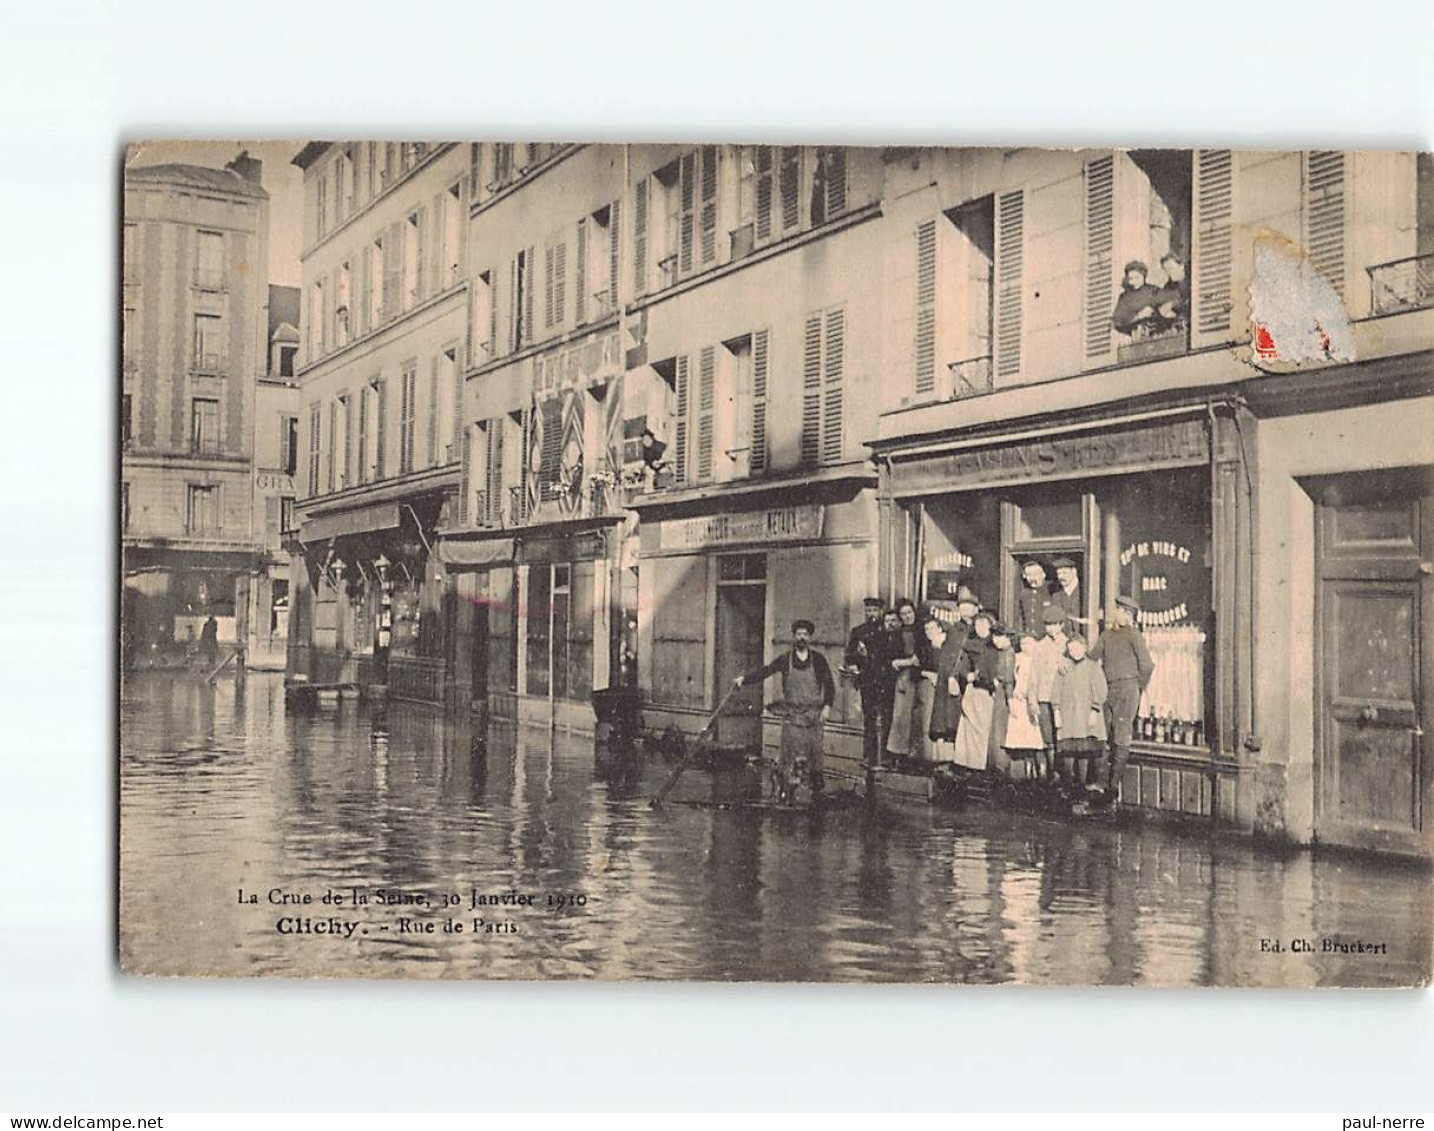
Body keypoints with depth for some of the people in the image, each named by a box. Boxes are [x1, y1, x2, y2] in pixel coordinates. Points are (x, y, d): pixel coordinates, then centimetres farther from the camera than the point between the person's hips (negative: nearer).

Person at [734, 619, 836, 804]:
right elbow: (765, 671, -6)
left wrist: (827, 706, -6)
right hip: (792, 714, 0)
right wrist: (744, 678, -18)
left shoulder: (818, 659, 4)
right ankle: (786, 789, -1)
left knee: (815, 752, 1)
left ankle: (817, 788, 17)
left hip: (814, 714, 0)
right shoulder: (785, 659, 2)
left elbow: (829, 685, 7)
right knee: (789, 752, -7)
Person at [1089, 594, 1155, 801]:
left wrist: (1139, 688, 3)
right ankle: (1104, 782, 14)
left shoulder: (1132, 634, -6)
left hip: (1127, 689, -6)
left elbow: (1147, 665, -5)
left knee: (1121, 738, -6)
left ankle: (1114, 786, -5)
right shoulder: (1107, 635, 12)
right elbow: (1092, 658, 13)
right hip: (1107, 689, 6)